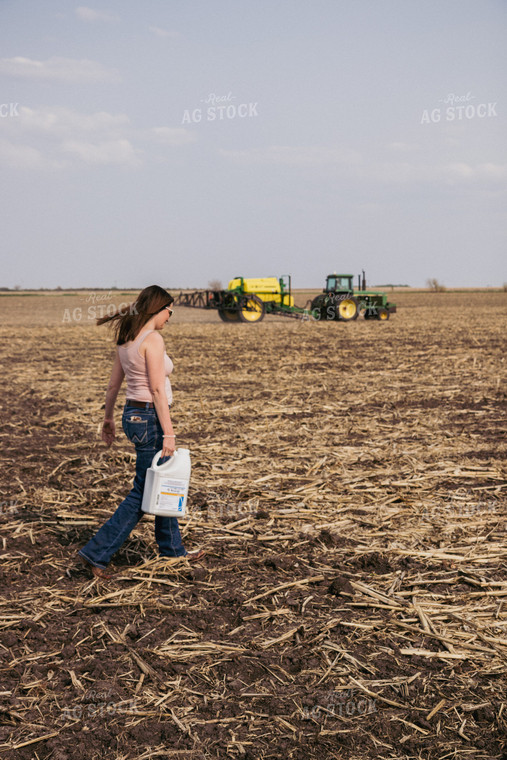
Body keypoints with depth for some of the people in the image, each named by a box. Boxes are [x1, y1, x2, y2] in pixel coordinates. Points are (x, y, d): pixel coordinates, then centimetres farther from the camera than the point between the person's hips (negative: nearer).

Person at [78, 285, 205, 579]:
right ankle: (96, 553, 1)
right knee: (143, 493, -1)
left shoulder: (127, 339, 9)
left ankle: (173, 549, 32)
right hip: (150, 418, -10)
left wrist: (109, 417, 26)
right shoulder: (153, 339, -17)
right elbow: (157, 389, -21)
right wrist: (169, 432, -19)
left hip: (133, 414, 10)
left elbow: (114, 384, 16)